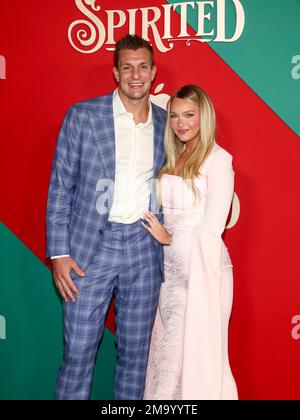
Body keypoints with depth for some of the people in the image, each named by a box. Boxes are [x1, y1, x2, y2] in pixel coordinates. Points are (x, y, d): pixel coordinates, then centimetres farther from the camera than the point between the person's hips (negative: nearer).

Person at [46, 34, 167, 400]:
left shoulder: (166, 123, 8)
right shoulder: (82, 115, 0)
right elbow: (60, 188, -2)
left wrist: (165, 237, 6)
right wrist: (58, 253, -7)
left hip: (145, 248, 3)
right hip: (91, 246, -2)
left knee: (135, 353, 12)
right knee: (78, 352, 4)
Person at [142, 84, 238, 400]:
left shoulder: (217, 159, -8)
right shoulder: (174, 158, 13)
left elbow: (212, 227, -13)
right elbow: (166, 216, 12)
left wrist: (168, 237, -2)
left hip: (202, 269, -6)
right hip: (171, 268, 7)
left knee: (195, 353, 2)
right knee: (169, 351, 13)